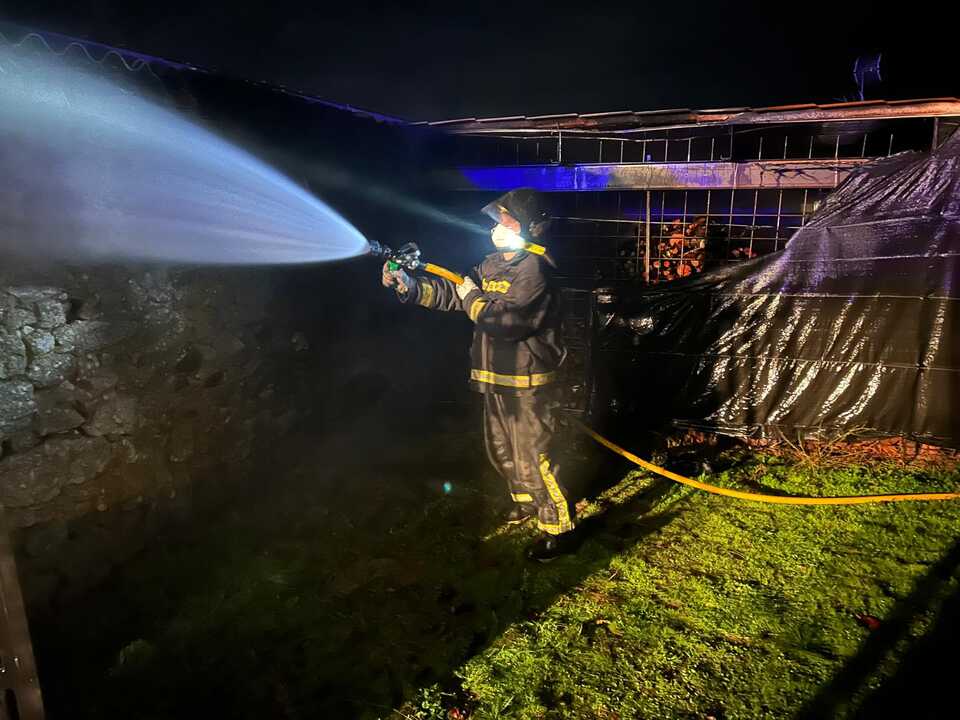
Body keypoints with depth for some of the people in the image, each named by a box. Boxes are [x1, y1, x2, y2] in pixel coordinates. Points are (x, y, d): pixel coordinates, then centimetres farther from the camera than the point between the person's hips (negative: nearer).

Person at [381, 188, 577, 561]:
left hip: (528, 384, -10)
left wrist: (472, 298, -13)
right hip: (497, 380, 10)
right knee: (501, 449, 22)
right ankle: (526, 501, 44)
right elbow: (452, 291, 10)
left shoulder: (534, 270, -20)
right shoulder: (493, 264, 10)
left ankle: (559, 529, 11)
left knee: (533, 457, -3)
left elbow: (504, 320, -29)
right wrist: (410, 286, -3)